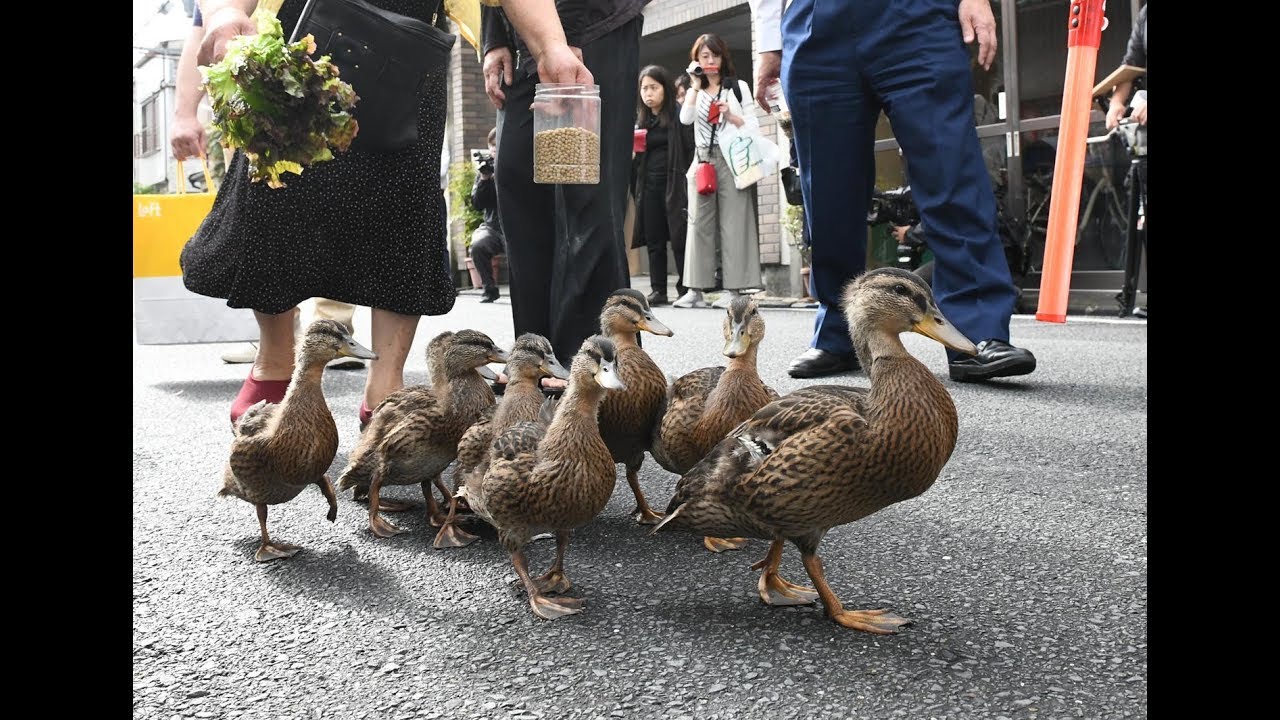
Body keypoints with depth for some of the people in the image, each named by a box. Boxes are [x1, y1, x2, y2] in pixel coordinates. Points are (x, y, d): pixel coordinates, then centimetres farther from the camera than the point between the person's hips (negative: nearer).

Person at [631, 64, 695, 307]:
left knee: (679, 238, -3)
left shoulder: (679, 115, -2)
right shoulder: (640, 119, 14)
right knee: (654, 240, 5)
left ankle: (685, 289, 4)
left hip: (675, 184, -5)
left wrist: (686, 182, -14)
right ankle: (658, 290, 10)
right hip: (648, 186, 5)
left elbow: (691, 148, -7)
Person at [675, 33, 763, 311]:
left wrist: (731, 116, -9)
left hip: (732, 160, -2)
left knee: (732, 222, -6)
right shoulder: (695, 91, 17)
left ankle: (732, 289, -6)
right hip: (702, 160, 2)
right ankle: (696, 289, -2)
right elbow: (685, 119, -4)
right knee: (699, 224, -3)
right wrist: (695, 85, -2)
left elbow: (754, 127, 6)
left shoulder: (738, 87, 12)